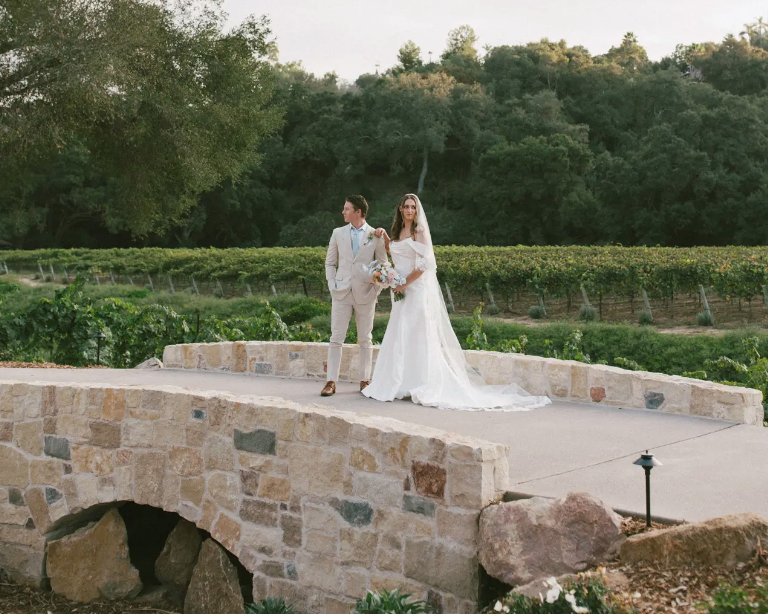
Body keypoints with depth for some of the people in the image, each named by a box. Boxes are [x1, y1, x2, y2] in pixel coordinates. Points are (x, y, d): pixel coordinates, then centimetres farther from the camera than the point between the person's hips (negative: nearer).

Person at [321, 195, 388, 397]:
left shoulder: (376, 236, 1)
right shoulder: (338, 233, 8)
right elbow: (330, 262, 13)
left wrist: (376, 291, -4)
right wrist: (332, 285, 1)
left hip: (365, 295, -1)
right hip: (342, 293, 1)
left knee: (365, 340, 6)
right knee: (336, 338, -3)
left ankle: (364, 380, 15)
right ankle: (331, 381, -1)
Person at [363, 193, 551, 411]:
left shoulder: (419, 231, -8)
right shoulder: (398, 231, 14)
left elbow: (424, 262, -16)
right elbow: (393, 251, 33)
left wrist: (405, 283, -15)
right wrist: (384, 236, 16)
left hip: (417, 290, -8)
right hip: (402, 293, 8)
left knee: (416, 336, -7)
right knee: (399, 337, 7)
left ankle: (421, 386, -3)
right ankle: (399, 385, 12)